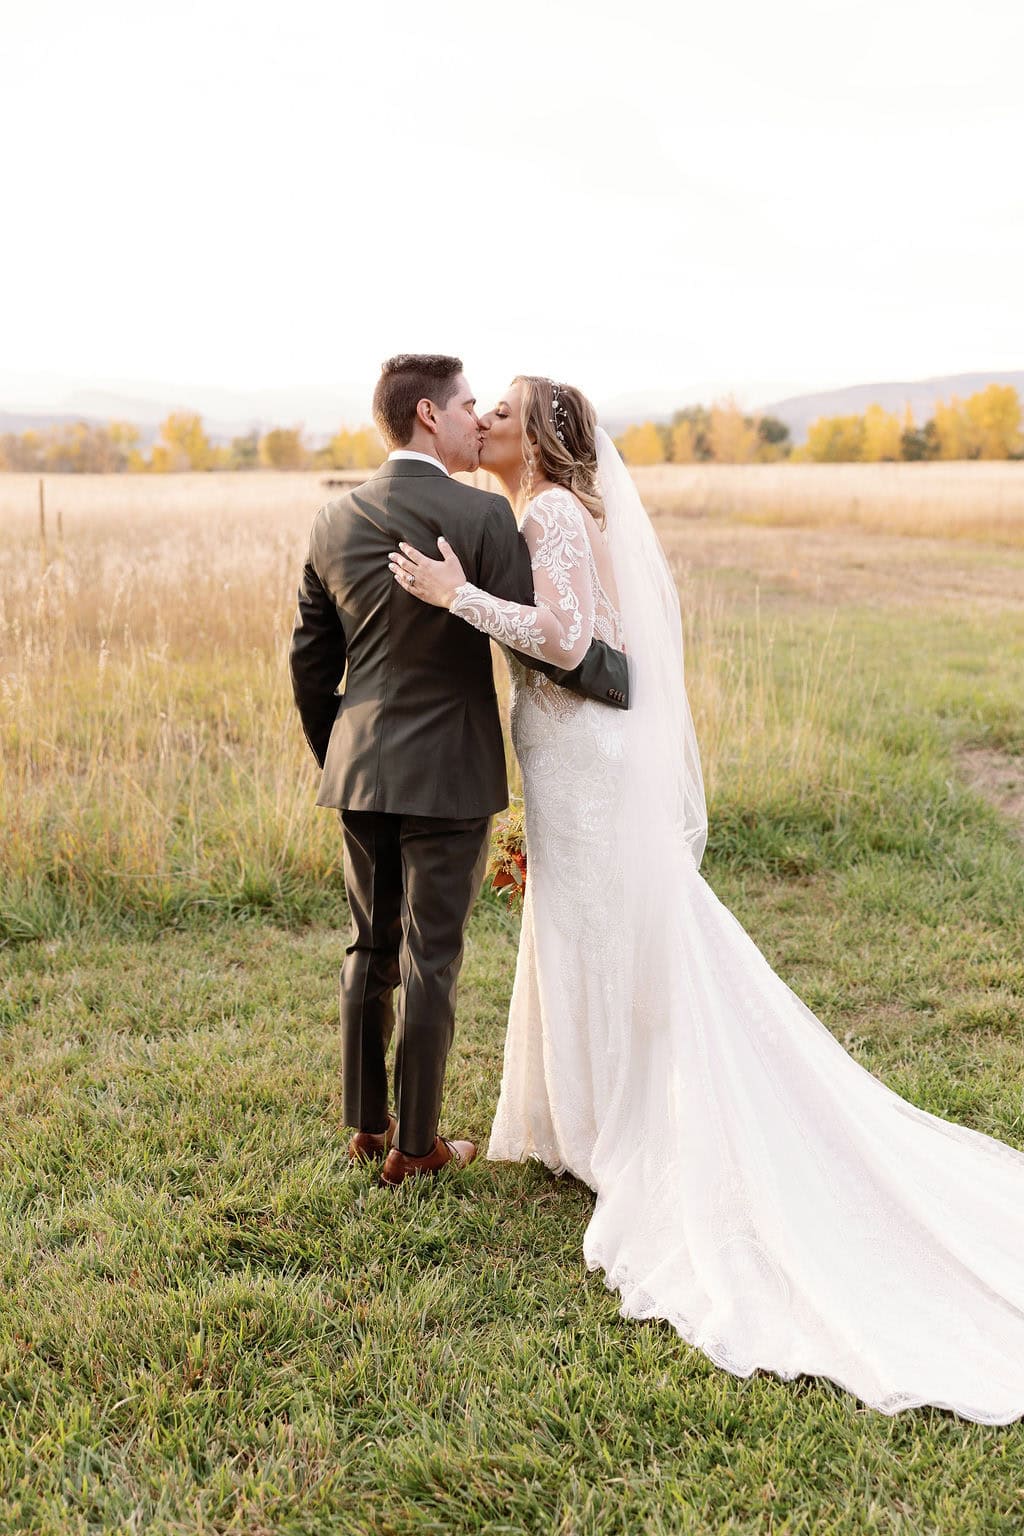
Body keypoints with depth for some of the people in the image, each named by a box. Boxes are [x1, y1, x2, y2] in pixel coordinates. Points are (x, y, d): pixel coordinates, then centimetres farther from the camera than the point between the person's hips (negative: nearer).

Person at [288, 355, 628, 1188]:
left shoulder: (332, 521, 4)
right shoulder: (481, 515, -13)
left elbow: (311, 661, 9)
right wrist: (630, 677, 1)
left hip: (360, 770, 5)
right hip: (447, 773, -5)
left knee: (372, 948, 17)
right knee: (430, 960, 5)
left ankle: (366, 1123, 28)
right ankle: (414, 1144, 17)